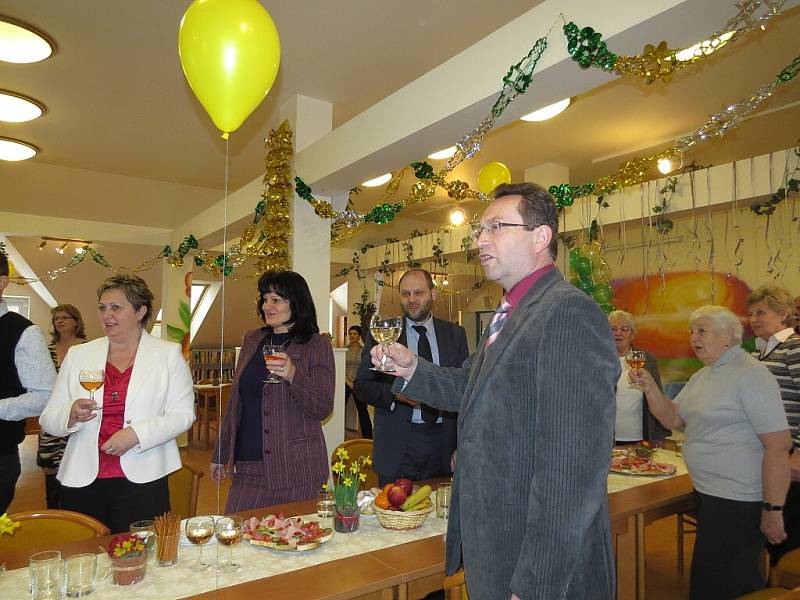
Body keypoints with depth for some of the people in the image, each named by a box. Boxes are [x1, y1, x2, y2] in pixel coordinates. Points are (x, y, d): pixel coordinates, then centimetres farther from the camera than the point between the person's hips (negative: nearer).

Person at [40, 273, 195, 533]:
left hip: (142, 482, -2)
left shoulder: (168, 354, 2)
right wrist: (71, 415, -12)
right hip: (82, 482, 3)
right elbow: (48, 420, 9)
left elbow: (183, 414, -3)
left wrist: (137, 434, -15)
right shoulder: (78, 355, 9)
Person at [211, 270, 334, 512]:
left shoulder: (316, 345, -5)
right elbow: (236, 400, 16)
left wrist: (293, 376, -25)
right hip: (247, 465, 5)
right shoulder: (252, 340, 10)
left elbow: (323, 409, -10)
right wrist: (220, 454, 18)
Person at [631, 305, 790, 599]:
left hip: (738, 502, -8)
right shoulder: (701, 376, 10)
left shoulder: (750, 374, -17)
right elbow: (672, 419, 11)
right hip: (706, 493, 8)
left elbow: (779, 445, -20)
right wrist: (649, 386, -5)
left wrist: (773, 510, -20)